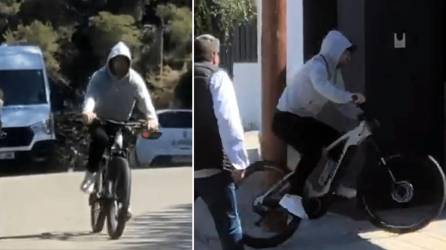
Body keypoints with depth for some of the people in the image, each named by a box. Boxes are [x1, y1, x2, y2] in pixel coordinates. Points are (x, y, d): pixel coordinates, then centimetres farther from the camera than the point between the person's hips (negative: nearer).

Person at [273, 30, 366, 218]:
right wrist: (352, 97, -52)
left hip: (304, 118, 10)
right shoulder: (317, 66, -22)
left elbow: (339, 99, 7)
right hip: (286, 119, -10)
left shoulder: (334, 70, 8)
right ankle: (292, 198, -28)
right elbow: (323, 88, -43)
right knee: (313, 151, -29)